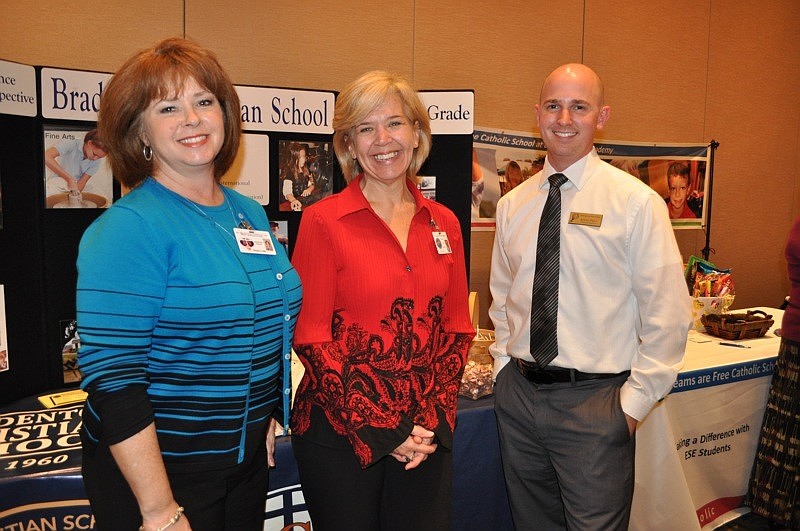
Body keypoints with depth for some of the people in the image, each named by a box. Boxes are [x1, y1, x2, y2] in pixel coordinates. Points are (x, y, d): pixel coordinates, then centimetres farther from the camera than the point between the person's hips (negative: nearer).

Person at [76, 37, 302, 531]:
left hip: (248, 457, 7)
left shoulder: (251, 214, 3)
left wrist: (267, 416, 11)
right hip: (155, 468, -6)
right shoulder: (127, 228, -18)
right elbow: (111, 378, -22)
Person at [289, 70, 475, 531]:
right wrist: (380, 431, -12)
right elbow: (311, 338, -10)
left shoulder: (443, 224, 5)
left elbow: (457, 329, 6)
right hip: (340, 433, -3)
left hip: (428, 435, 4)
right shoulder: (323, 221, -8)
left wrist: (432, 420, -5)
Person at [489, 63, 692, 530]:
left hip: (594, 401, -4)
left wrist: (634, 402, -9)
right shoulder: (513, 205, 5)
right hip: (518, 392, 5)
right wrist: (504, 366, 7)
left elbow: (667, 317, -8)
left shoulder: (637, 203, -8)